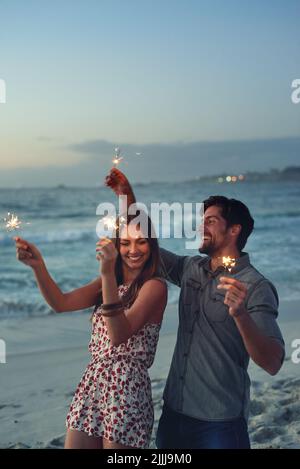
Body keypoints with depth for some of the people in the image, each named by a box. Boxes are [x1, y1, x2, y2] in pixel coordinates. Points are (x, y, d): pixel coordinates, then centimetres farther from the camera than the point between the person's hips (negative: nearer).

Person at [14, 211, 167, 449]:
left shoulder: (155, 286, -8)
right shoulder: (108, 281, 14)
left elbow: (119, 335, -22)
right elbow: (61, 303, 2)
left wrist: (108, 274, -30)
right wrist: (38, 265, -13)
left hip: (127, 390, -6)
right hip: (91, 385, 6)